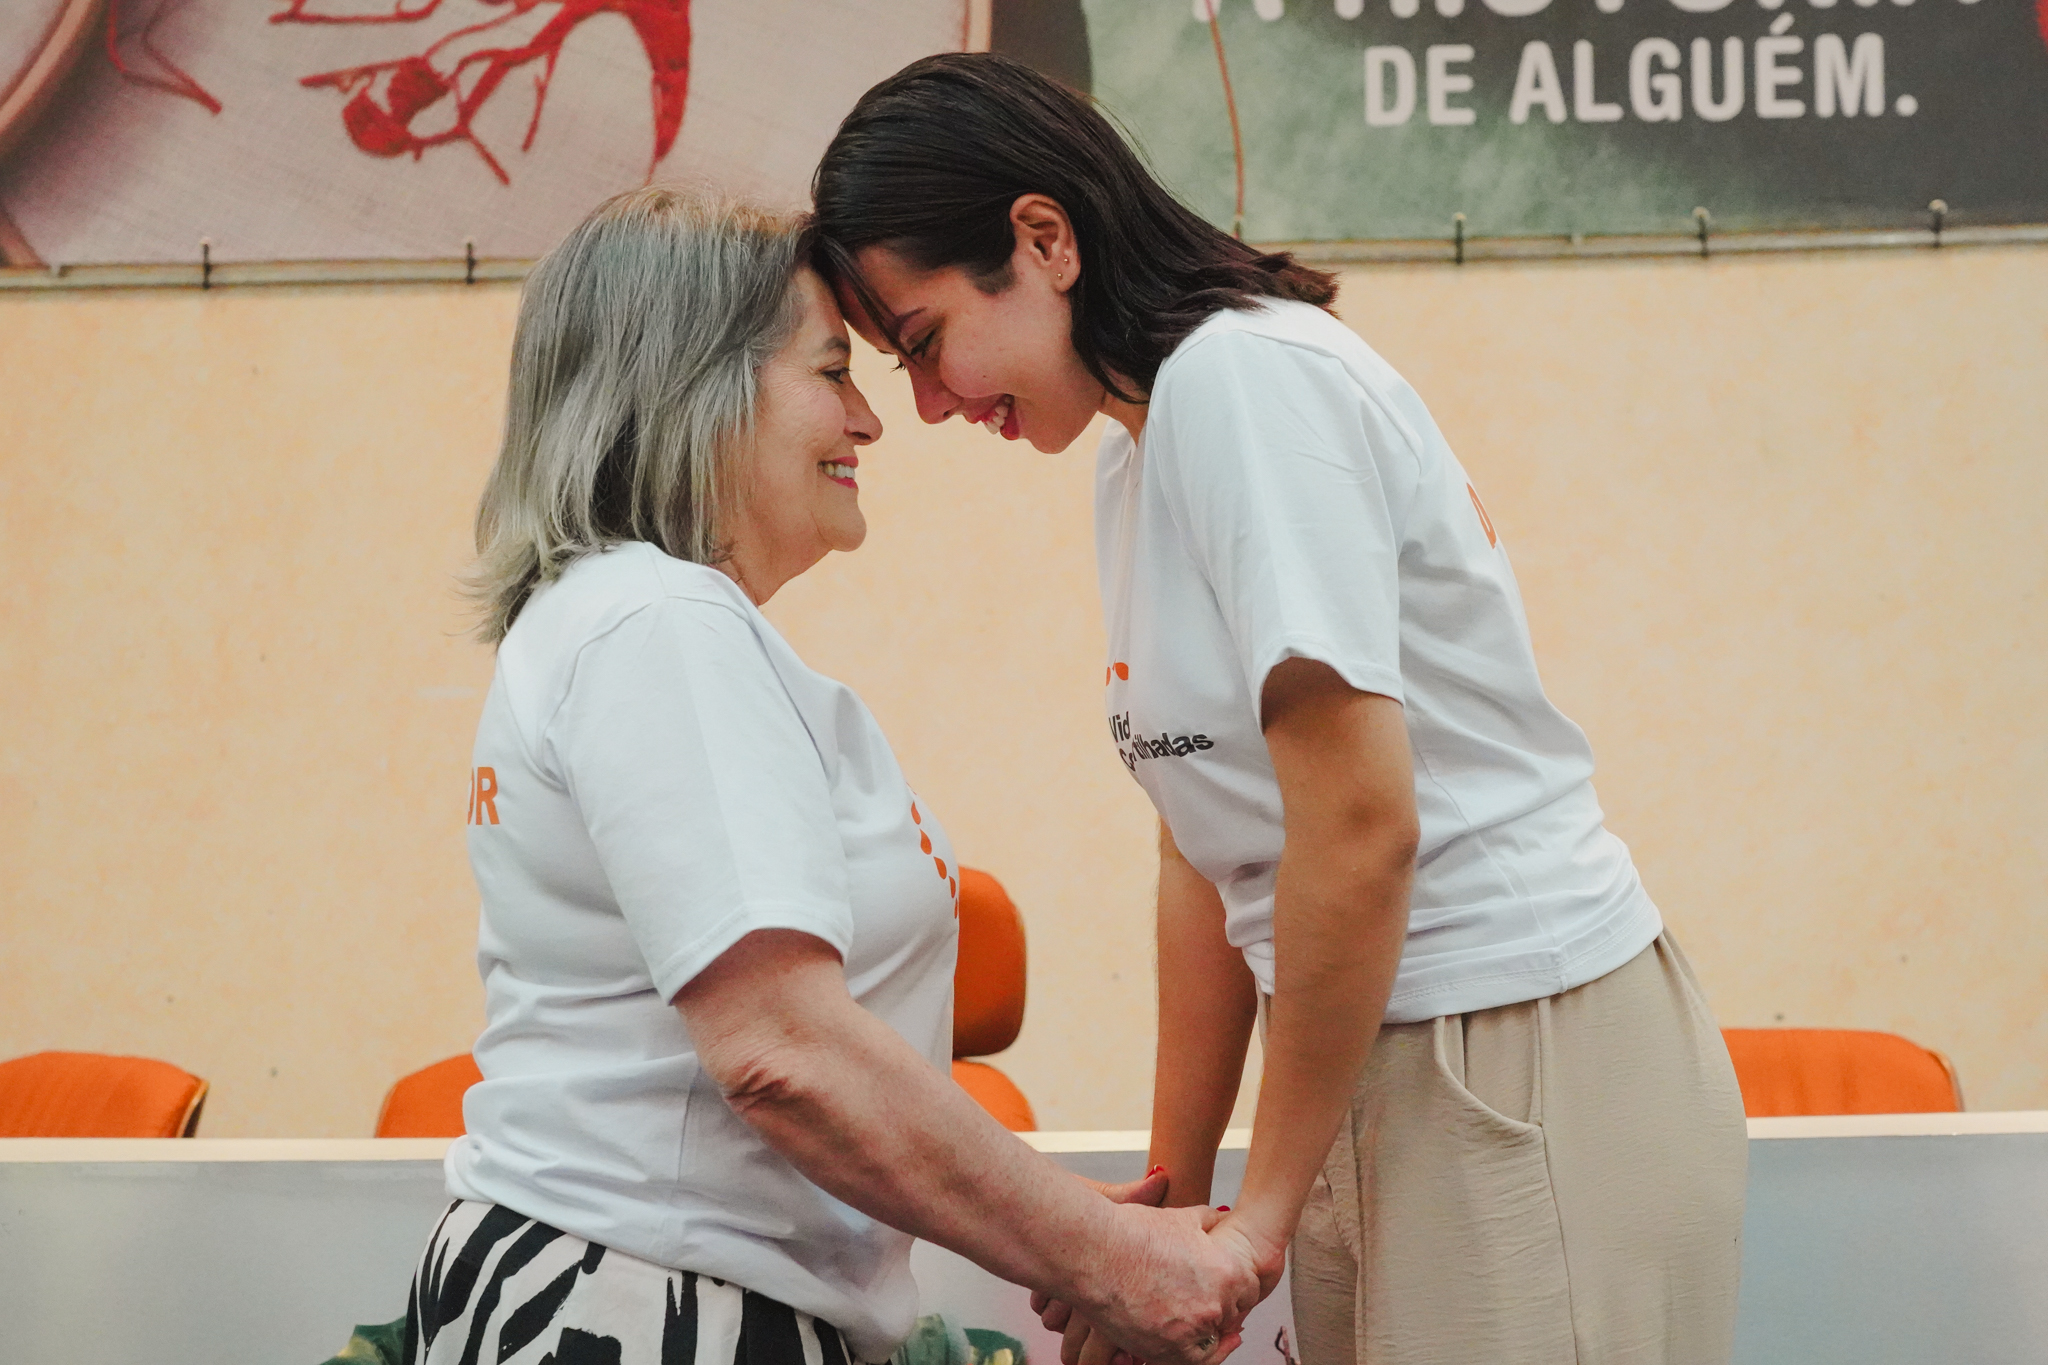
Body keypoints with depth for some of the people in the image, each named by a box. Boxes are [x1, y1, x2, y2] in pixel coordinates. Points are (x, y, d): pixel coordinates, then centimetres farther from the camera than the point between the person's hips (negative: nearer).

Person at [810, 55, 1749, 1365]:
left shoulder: (1248, 376, -15)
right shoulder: (1136, 461, 13)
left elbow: (1360, 827, -20)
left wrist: (1265, 1207, -12)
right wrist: (1176, 1188, 15)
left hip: (1529, 1071, -9)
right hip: (1384, 1072, 9)